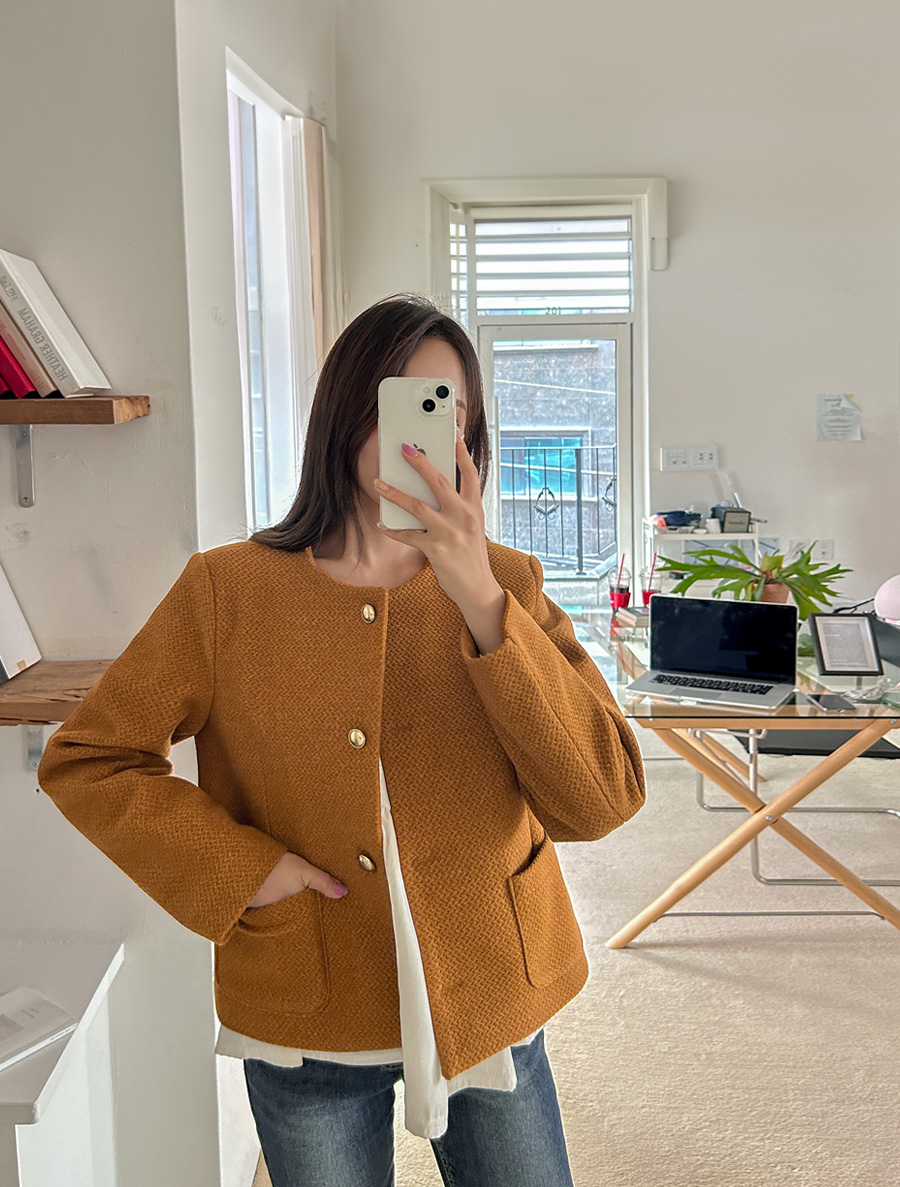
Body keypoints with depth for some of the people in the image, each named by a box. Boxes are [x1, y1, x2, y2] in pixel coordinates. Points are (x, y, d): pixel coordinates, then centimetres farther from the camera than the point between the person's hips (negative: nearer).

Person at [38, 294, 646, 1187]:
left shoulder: (506, 587, -7)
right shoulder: (227, 593, -9)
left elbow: (599, 803, -18)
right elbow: (83, 760, -1)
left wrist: (481, 602, -27)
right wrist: (236, 867, -14)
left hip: (487, 1007, 1)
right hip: (306, 1021, -1)